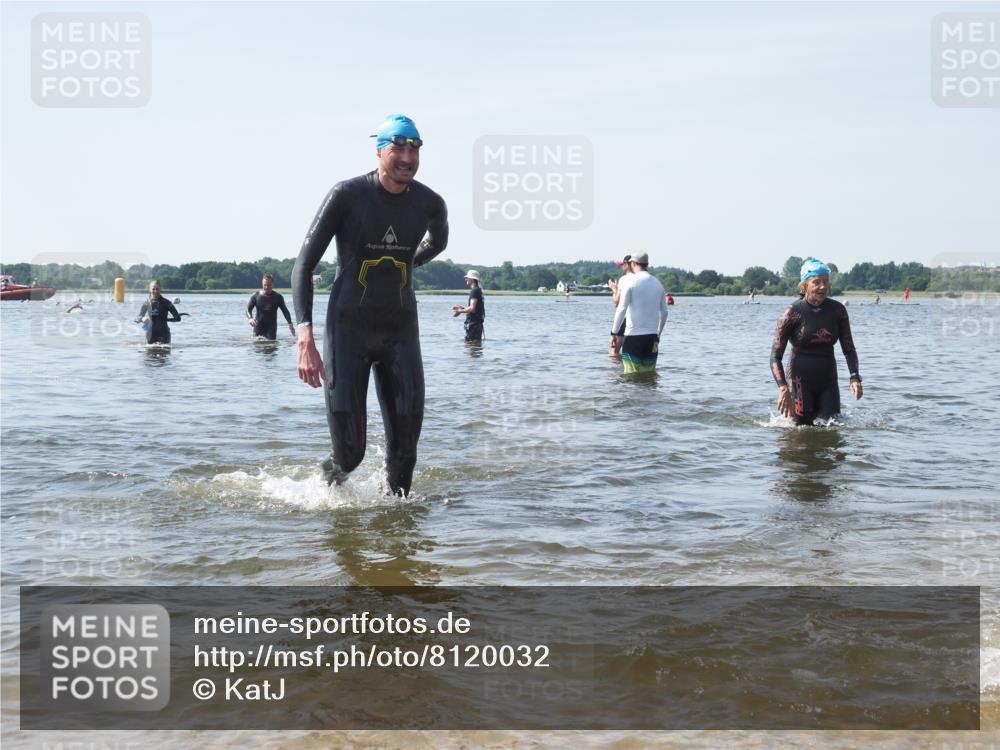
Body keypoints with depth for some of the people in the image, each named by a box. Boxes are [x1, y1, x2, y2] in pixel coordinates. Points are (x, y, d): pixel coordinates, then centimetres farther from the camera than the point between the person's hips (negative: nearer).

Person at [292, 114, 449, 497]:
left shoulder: (430, 204, -2)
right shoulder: (347, 195, -13)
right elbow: (303, 267, -14)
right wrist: (306, 340, -23)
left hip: (401, 331, 3)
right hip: (348, 329, -3)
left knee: (404, 448, -4)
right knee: (349, 454, -4)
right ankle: (324, 486, 28)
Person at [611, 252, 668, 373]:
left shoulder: (631, 283, -7)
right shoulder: (658, 283, 9)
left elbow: (621, 309, -13)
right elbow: (664, 312, 13)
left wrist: (614, 332, -7)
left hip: (633, 336, -5)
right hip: (652, 337, 5)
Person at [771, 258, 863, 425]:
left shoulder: (837, 310, 2)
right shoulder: (793, 312, -9)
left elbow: (849, 349, 9)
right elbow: (775, 356, -11)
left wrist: (855, 377, -7)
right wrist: (783, 387, -24)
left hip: (828, 381, 4)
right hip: (800, 380, -4)